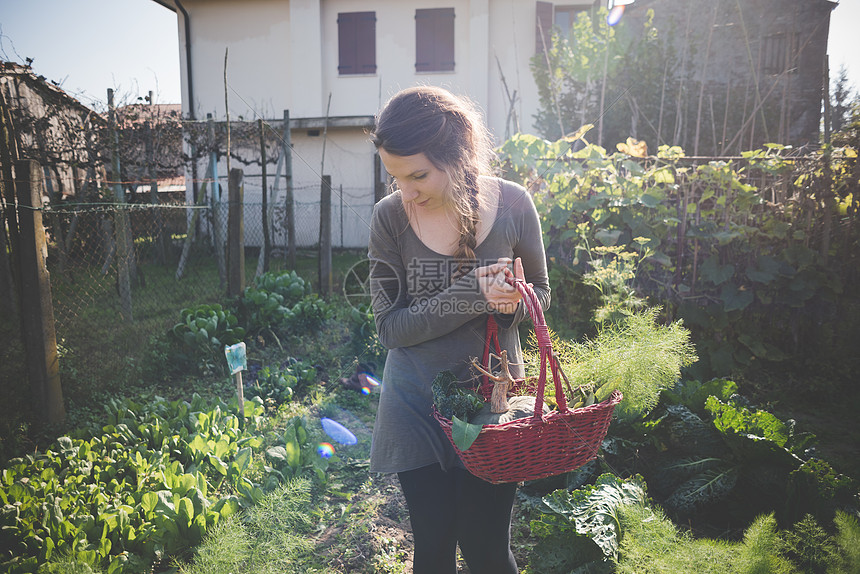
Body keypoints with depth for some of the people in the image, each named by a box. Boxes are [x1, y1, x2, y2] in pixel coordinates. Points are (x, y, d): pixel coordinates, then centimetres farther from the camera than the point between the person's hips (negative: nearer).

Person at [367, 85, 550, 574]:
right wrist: (469, 297, -24)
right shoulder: (391, 217, -10)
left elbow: (540, 292, 5)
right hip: (419, 405, 0)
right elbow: (391, 327, -10)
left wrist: (511, 301, -19)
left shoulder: (512, 205, -9)